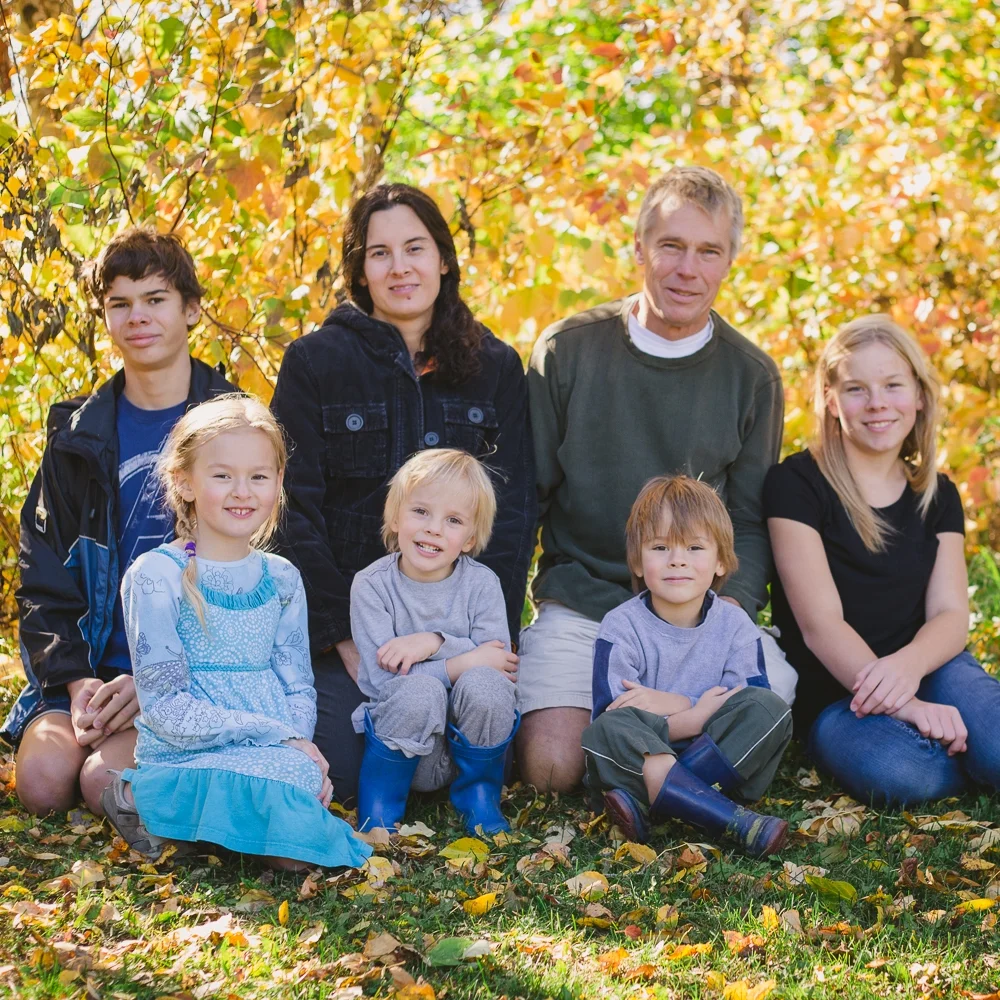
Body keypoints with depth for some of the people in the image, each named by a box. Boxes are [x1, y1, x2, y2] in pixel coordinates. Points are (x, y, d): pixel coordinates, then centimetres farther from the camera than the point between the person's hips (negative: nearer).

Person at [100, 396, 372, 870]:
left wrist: (303, 750, -9)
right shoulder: (155, 577, -7)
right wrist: (279, 736, -16)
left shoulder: (282, 578, 11)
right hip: (184, 755, -4)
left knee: (298, 858, -22)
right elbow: (166, 706, -11)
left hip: (280, 755, 4)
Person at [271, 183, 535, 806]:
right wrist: (344, 637, -12)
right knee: (340, 772, -15)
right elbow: (294, 509, -4)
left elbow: (515, 512, 3)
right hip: (343, 619, -1)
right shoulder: (315, 362, -1)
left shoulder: (496, 368, 6)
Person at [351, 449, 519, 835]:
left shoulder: (481, 583, -2)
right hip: (406, 748, -2)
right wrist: (463, 662, -22)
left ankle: (479, 798, -3)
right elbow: (384, 678, -16)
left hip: (470, 745, 2)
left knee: (484, 685, -28)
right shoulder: (371, 585, -7)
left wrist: (435, 642, -23)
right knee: (420, 690, -32)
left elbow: (501, 664, -12)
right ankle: (376, 808, -11)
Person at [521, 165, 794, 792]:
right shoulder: (567, 351, -1)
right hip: (578, 604, -1)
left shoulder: (752, 376, 3)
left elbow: (751, 522, 6)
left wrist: (733, 603, -13)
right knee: (553, 767, -23)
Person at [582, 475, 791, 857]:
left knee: (771, 710, -22)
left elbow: (755, 707, -10)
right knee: (603, 732, -33)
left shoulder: (735, 625, 3)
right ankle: (733, 820, -41)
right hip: (639, 759, -2)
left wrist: (677, 705, -21)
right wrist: (696, 717, -22)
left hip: (721, 759, 2)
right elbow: (612, 718, -16)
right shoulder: (621, 628, -5)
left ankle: (646, 800, -30)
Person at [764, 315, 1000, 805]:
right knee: (895, 771, -36)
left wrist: (908, 666, -25)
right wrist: (903, 706, -25)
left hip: (926, 670, 3)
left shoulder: (937, 497, 11)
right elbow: (820, 624, -13)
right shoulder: (796, 484, -5)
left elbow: (951, 615, -1)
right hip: (833, 695, -3)